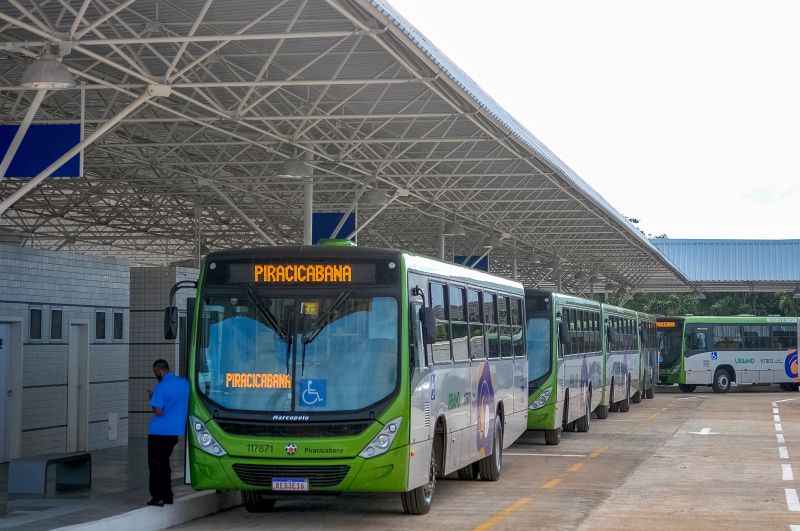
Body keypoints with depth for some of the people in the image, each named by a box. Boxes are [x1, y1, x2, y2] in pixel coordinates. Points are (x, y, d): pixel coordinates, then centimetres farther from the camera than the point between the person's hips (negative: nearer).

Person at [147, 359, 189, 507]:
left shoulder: (161, 387, -17)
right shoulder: (184, 383, 5)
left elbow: (158, 411, -20)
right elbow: (184, 404, 16)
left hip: (159, 431, -7)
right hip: (175, 431, 7)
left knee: (155, 464, 2)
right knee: (164, 462, 18)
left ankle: (158, 497, 0)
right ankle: (167, 495, 19)